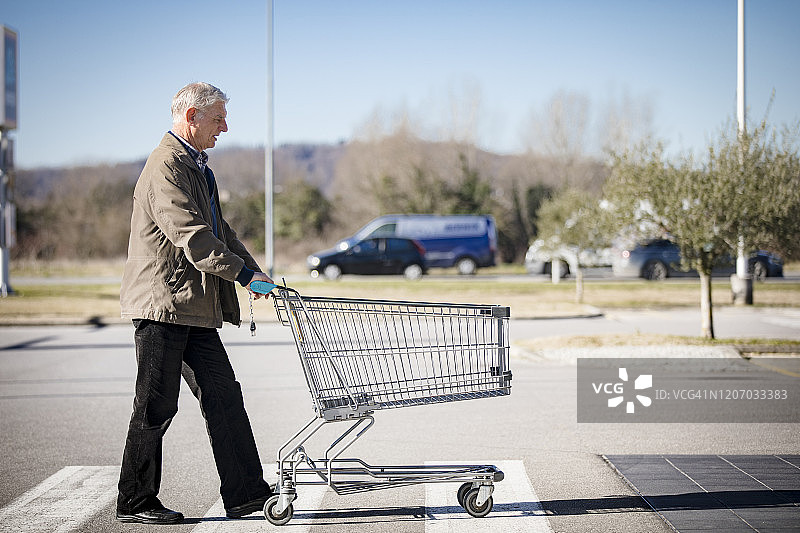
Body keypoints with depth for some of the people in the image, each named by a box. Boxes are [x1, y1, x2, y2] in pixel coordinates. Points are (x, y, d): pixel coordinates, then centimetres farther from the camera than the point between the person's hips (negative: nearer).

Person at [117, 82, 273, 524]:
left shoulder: (196, 166, 20)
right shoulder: (166, 166, -14)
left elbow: (218, 230, 23)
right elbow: (190, 235, -23)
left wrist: (255, 272, 11)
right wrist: (242, 273, -23)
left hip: (192, 307, 10)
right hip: (162, 302, -10)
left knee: (223, 396, 6)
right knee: (156, 405, -2)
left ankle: (245, 493, 7)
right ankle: (135, 502, 8)